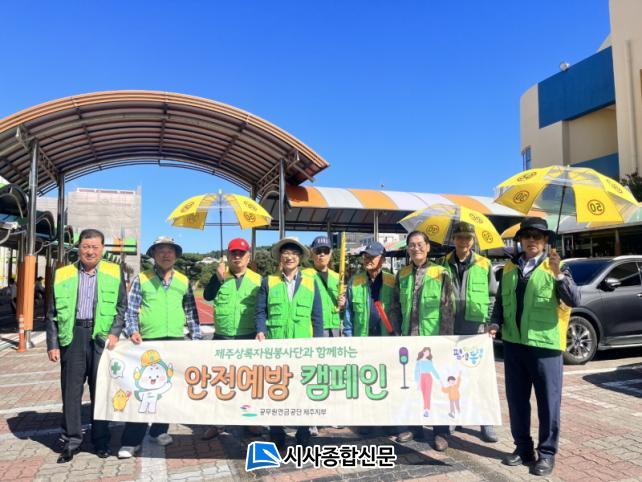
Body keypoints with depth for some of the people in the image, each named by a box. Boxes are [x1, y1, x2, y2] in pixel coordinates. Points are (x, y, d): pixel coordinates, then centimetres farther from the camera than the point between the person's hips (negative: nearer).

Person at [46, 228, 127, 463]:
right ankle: (71, 440, 19)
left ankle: (101, 440, 18)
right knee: (71, 389, 5)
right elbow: (52, 313, 8)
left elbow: (122, 307, 5)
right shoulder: (62, 274, 7)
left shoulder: (114, 272, 6)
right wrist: (52, 344, 2)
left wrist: (115, 332, -8)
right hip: (72, 336, 1)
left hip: (102, 336, -1)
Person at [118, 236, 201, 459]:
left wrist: (196, 337, 8)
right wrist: (132, 330, -15)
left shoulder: (184, 281, 9)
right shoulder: (141, 279, 2)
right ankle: (131, 440, 8)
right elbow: (131, 309, 0)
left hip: (176, 341, 3)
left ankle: (159, 430, 27)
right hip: (148, 341, -3)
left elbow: (191, 312, 13)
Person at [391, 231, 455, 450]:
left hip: (433, 338, -4)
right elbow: (396, 307, 13)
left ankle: (440, 432, 18)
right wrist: (398, 332, 7)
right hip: (408, 339, 4)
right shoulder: (402, 274, 8)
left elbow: (448, 308, -6)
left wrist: (446, 337, -10)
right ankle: (414, 427, 27)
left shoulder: (440, 273, -4)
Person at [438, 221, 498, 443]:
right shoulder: (443, 263, 5)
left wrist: (490, 323, 0)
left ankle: (486, 422, 14)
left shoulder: (484, 264, 2)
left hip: (476, 327, -1)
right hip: (449, 327, 2)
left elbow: (492, 296, 5)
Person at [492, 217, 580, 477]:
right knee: (516, 400, 13)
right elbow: (500, 301, 15)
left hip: (545, 344, -4)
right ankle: (523, 448, 28)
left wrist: (559, 274, -29)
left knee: (548, 401, 5)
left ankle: (547, 453, 20)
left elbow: (574, 300, -16)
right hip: (513, 344, 5)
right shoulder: (509, 268, 9)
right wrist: (496, 323, -1)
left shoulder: (556, 267, -4)